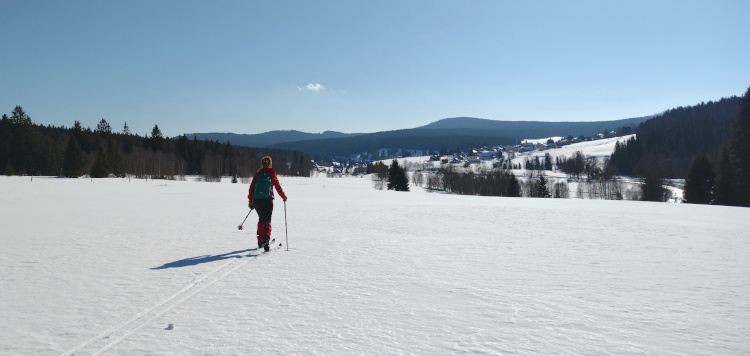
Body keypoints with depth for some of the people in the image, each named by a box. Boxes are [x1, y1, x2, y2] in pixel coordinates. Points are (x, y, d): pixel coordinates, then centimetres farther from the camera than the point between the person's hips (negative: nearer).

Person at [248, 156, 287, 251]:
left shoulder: (257, 174, 3)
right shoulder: (272, 175, -3)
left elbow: (252, 187, 4)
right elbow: (278, 188, 3)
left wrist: (250, 201, 12)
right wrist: (284, 197, 20)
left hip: (256, 200, 3)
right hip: (267, 201, -3)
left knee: (261, 219, 20)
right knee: (267, 221, 0)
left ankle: (260, 241, 27)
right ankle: (266, 238, -25)